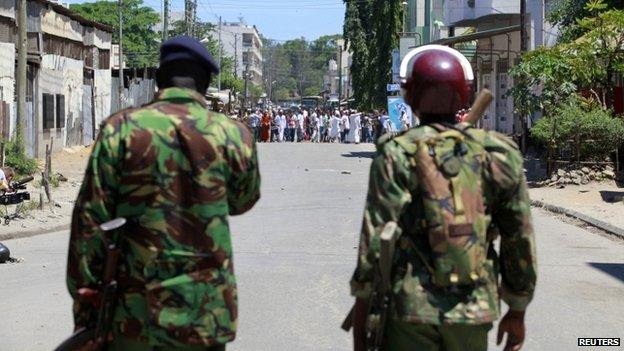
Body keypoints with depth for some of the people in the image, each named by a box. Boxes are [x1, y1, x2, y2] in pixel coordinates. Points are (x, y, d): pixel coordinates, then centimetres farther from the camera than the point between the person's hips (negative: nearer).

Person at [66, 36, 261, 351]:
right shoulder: (234, 135, -3)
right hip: (207, 313, 1)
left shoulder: (121, 128, -6)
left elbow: (91, 219, -6)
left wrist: (83, 296, 1)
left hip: (135, 313, 0)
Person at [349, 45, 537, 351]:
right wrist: (517, 312, 16)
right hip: (476, 312, 3)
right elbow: (521, 242, 5)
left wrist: (362, 303, -1)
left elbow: (377, 237, -11)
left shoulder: (397, 154, -7)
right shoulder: (499, 155, 2)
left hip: (412, 309, -3)